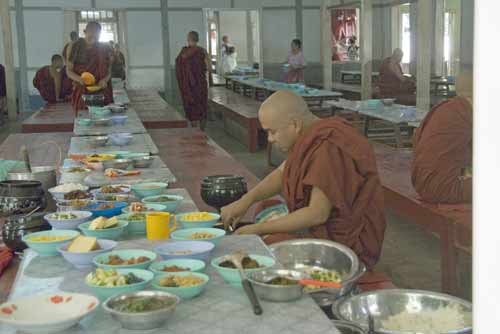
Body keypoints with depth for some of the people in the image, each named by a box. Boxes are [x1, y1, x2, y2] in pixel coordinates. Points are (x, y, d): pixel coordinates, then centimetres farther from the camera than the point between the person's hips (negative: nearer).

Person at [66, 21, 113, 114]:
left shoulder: (104, 49, 4)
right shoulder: (75, 47, 1)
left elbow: (109, 70, 4)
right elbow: (69, 70, 0)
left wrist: (105, 80, -18)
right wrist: (79, 79, -21)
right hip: (81, 91, -1)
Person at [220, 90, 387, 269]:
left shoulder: (329, 149, -26)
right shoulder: (313, 137, 3)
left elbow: (317, 214, -27)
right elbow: (281, 174, 13)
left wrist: (259, 229, -20)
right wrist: (246, 200, -3)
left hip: (345, 242, -9)